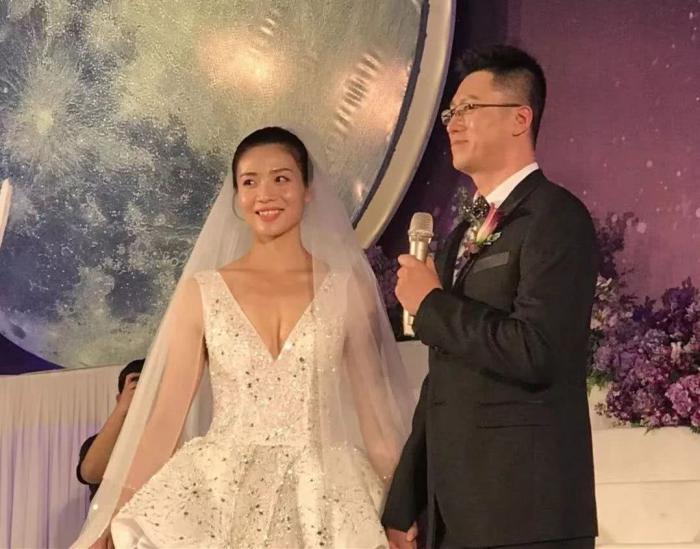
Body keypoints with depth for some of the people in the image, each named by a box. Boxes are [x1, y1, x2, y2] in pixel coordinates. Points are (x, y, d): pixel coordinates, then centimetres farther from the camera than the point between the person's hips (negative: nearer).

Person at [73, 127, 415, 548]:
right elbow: (167, 413, 4)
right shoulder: (201, 292, 4)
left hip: (320, 499, 0)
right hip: (219, 494, 0)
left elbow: (373, 411, 7)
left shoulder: (348, 290, 4)